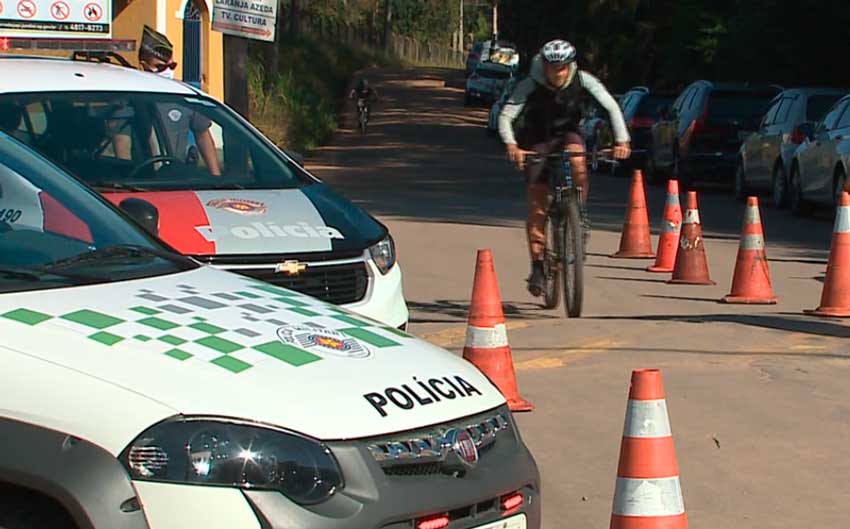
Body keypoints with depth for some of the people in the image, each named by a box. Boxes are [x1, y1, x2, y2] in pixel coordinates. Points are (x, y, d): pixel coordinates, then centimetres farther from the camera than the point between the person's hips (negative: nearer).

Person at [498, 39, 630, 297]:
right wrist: (511, 145, -45)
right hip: (537, 142, -1)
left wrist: (622, 140, -34)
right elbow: (506, 117, -27)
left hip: (568, 135, 1)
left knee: (577, 161, -36)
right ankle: (538, 267, 3)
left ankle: (579, 212, -11)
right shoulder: (530, 85, -23)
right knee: (537, 205, -7)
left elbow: (611, 106, -21)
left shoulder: (583, 80, -20)